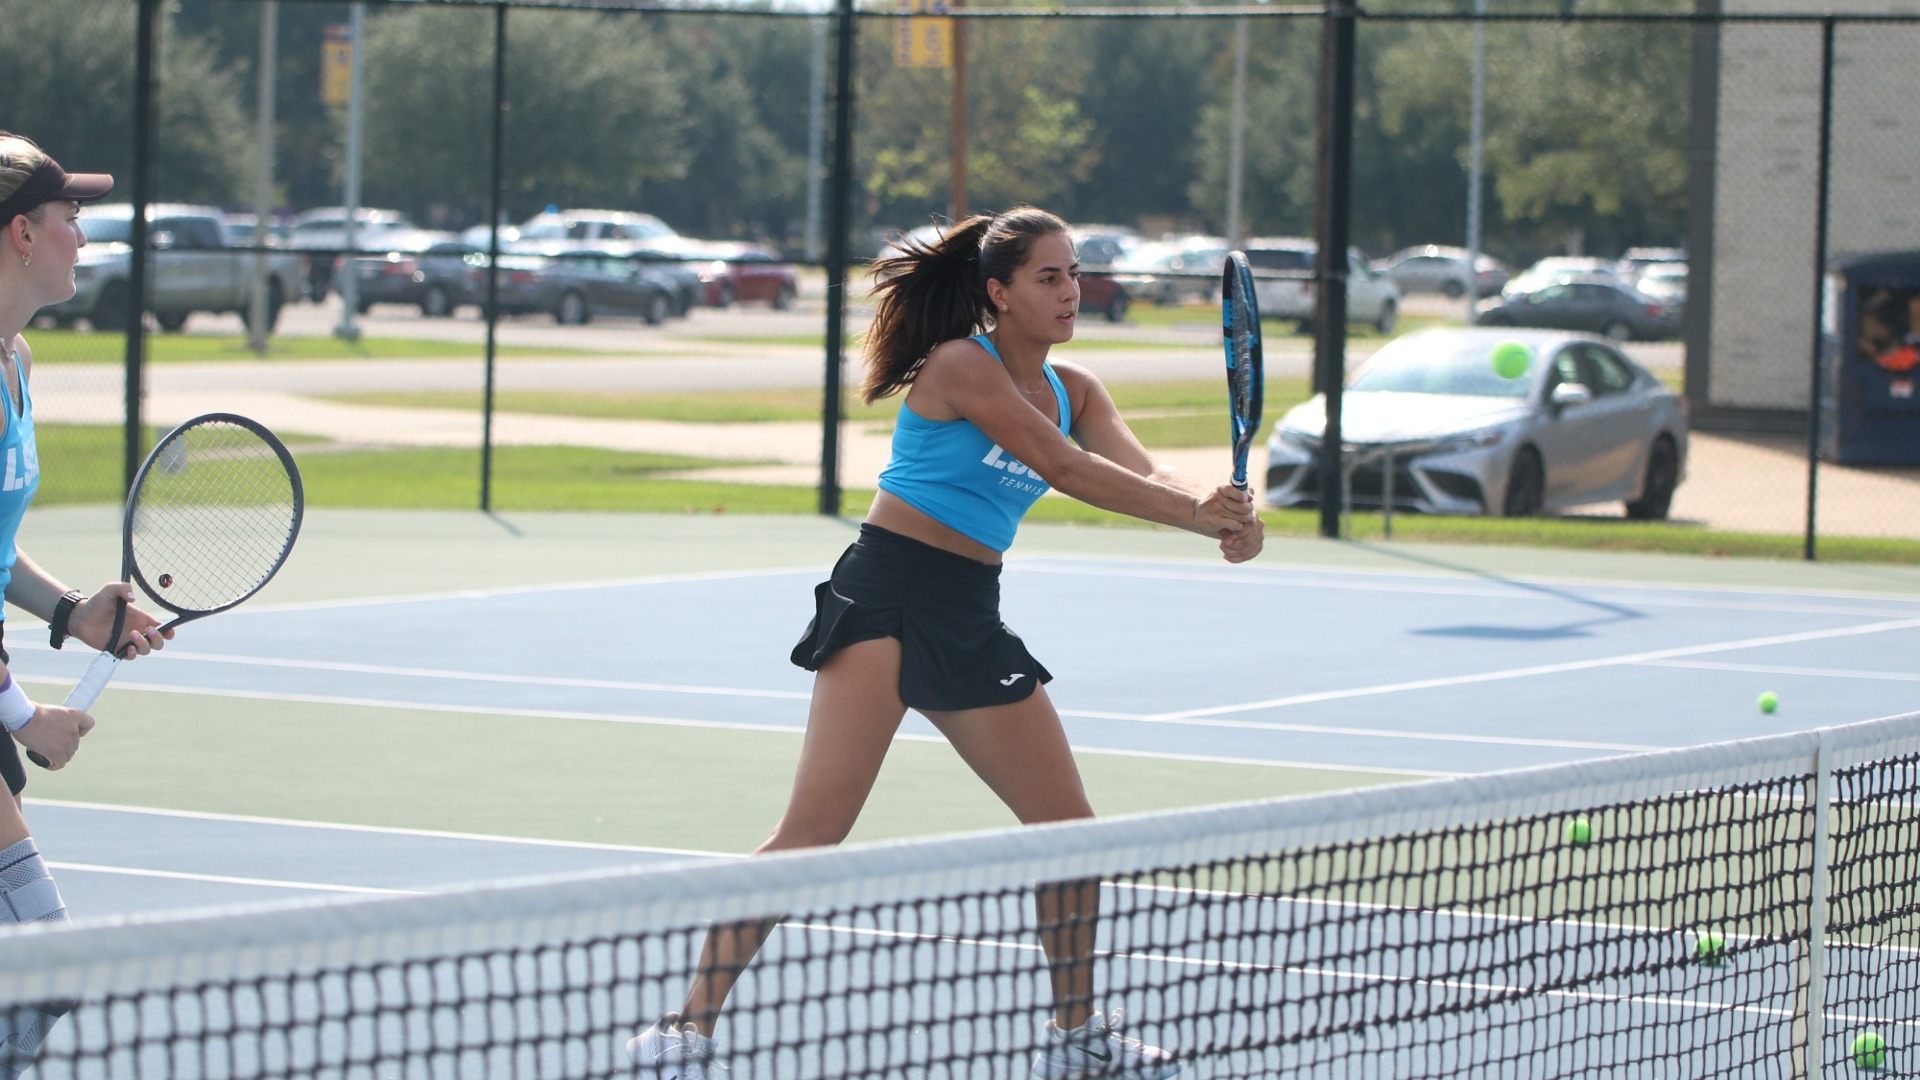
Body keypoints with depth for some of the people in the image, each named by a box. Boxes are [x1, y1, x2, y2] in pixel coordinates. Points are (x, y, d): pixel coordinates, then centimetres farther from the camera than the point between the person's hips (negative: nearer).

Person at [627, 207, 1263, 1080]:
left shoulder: (1072, 391, 12)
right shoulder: (960, 364, -11)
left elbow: (1142, 473, -3)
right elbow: (1066, 469, -19)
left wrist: (1217, 515, -23)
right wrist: (1195, 511, -22)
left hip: (972, 620, 8)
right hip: (885, 597, -8)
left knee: (1067, 826, 9)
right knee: (816, 827, -18)